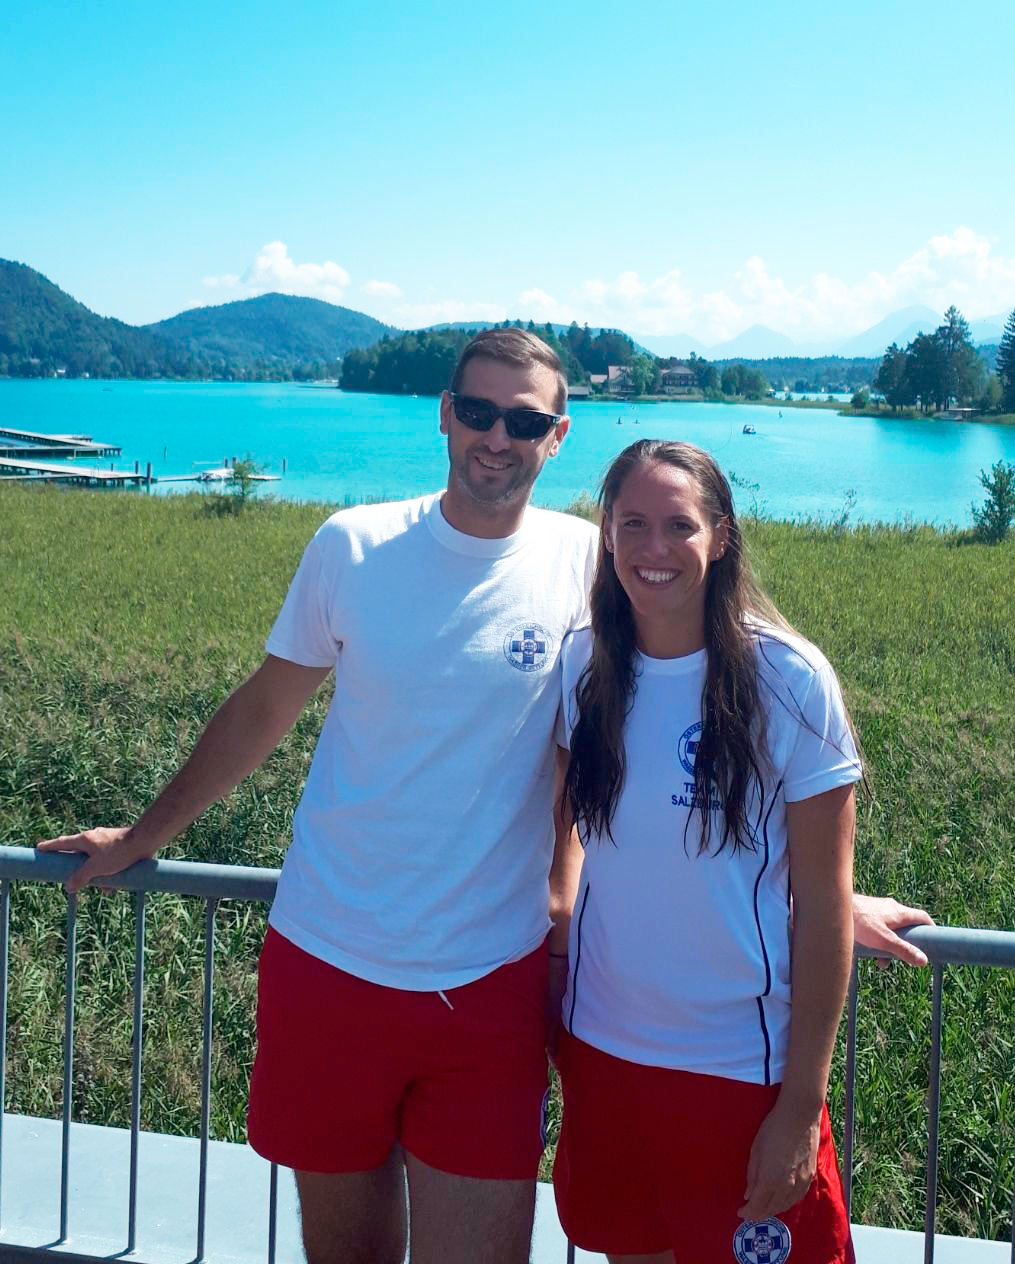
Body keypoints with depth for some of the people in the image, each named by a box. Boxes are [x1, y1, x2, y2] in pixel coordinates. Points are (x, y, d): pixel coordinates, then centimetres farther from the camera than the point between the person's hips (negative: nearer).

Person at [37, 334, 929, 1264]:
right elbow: (263, 708, 9)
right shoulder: (352, 546, -3)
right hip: (327, 965, 2)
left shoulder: (585, 564, -7)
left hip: (493, 982, -1)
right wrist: (143, 836, 18)